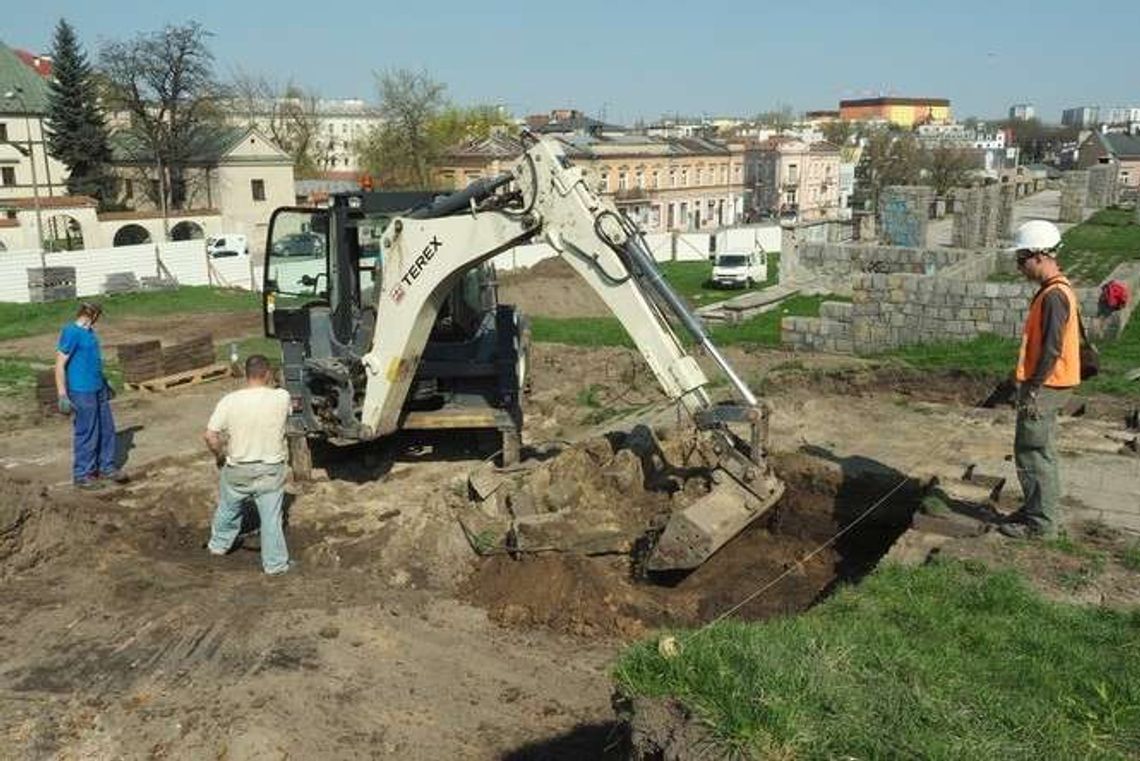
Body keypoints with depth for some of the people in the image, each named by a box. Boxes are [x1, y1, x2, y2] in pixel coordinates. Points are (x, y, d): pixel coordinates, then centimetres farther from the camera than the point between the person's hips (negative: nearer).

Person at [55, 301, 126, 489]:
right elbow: (60, 365, -15)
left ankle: (106, 467, 25)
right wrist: (63, 396, -18)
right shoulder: (71, 333, -14)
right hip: (81, 392, -8)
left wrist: (105, 383, 27)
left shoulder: (89, 332, 11)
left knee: (107, 429, 13)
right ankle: (82, 475, 12)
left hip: (98, 389, 8)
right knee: (86, 434, 0)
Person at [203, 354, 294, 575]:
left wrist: (220, 456, 3)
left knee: (228, 508, 26)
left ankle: (218, 545, 45)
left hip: (237, 469, 1)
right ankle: (275, 563, 18)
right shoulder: (282, 398, -15)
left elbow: (210, 436, -11)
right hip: (271, 469, -1)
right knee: (271, 517, 10)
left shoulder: (229, 401, -15)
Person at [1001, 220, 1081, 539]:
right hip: (1043, 385, 10)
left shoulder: (1054, 295, -19)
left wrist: (1034, 388, -20)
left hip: (1044, 388, -10)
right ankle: (1038, 510, 28)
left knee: (1033, 453, -3)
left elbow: (1052, 349, -23)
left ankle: (1040, 522, 4)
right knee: (1040, 451, 17)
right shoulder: (1054, 290, 13)